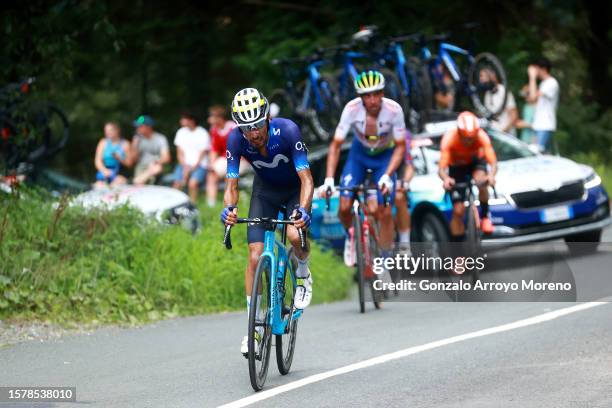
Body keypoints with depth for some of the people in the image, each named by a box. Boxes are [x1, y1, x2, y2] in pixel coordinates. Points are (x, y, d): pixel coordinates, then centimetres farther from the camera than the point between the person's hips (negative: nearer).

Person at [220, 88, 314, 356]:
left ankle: (303, 274, 3)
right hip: (265, 190, 3)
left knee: (295, 235, -32)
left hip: (295, 188, -2)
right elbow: (231, 184, -24)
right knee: (255, 257, -9)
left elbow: (306, 178, -35)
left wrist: (303, 209, -53)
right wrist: (229, 208, -46)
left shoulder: (287, 131, -34)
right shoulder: (236, 139, -26)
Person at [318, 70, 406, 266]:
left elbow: (400, 146, -20)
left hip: (385, 156, -1)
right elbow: (336, 145, -24)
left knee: (384, 212, -10)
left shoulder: (394, 110, -30)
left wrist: (387, 176, -32)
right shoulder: (352, 109, -29)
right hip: (359, 153, 1)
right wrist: (328, 180, -33)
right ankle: (351, 235, 22)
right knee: (344, 206, -12)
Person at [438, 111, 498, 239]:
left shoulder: (481, 136, -31)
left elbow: (493, 162, -38)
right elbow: (441, 168, -38)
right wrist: (445, 179, -61)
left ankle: (485, 216, -13)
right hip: (457, 166, 0)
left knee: (481, 181, -36)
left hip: (476, 161, 0)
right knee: (458, 211, -7)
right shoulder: (449, 138, -33)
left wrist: (491, 175, -60)